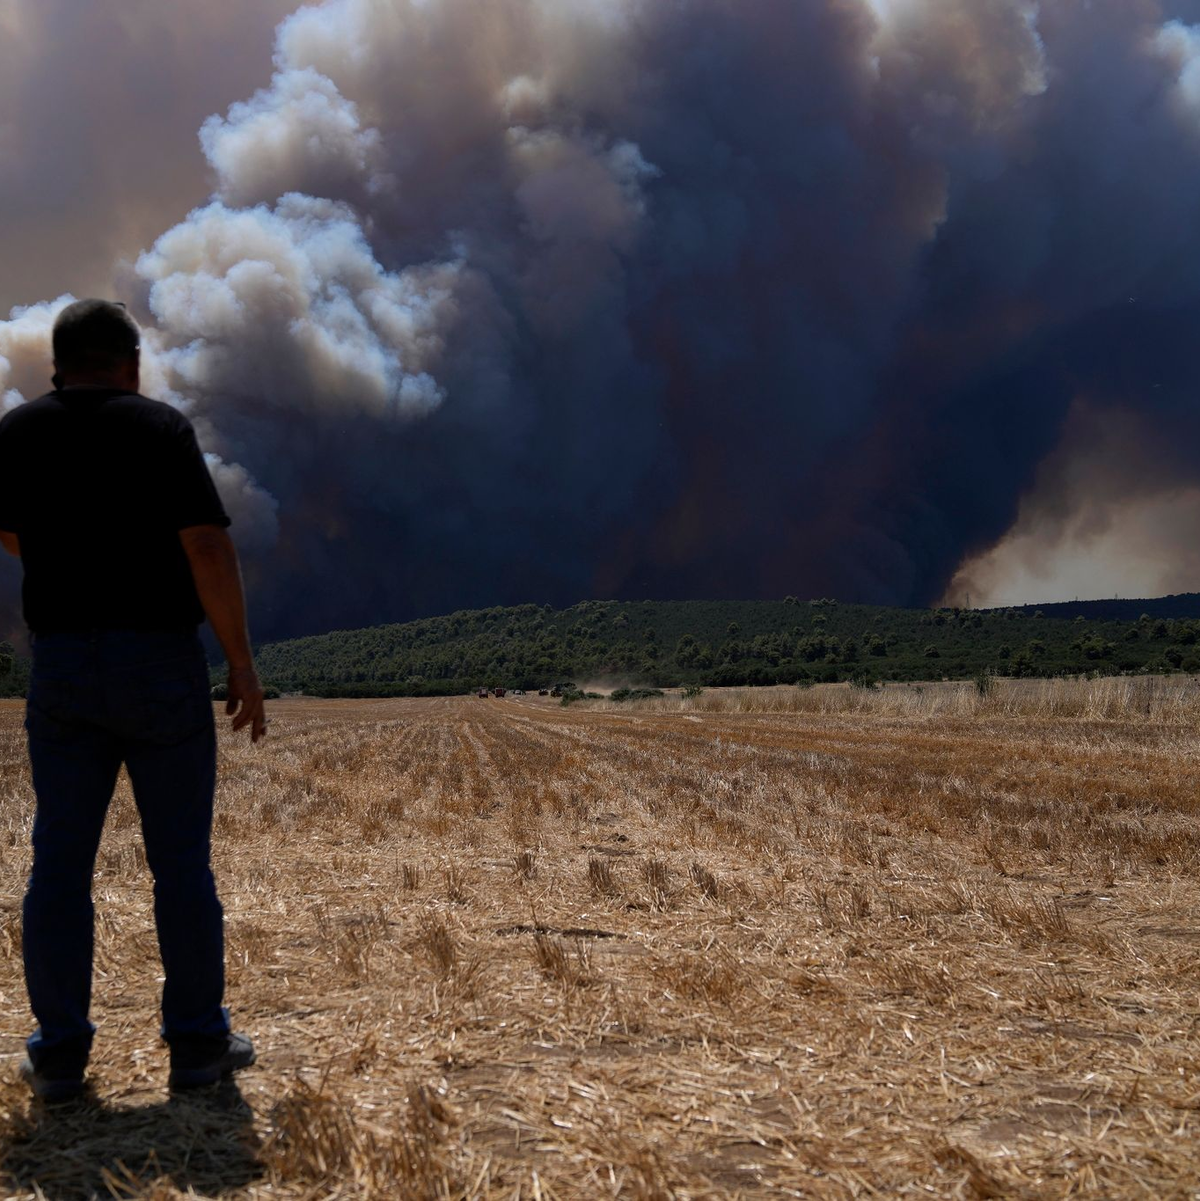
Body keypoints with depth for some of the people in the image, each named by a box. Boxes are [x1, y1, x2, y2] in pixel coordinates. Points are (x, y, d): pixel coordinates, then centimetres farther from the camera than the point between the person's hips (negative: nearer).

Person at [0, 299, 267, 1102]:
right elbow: (209, 549, -15)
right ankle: (198, 1043, 14)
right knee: (181, 862, 6)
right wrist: (243, 667, -10)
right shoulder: (161, 428, -7)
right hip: (162, 663, -3)